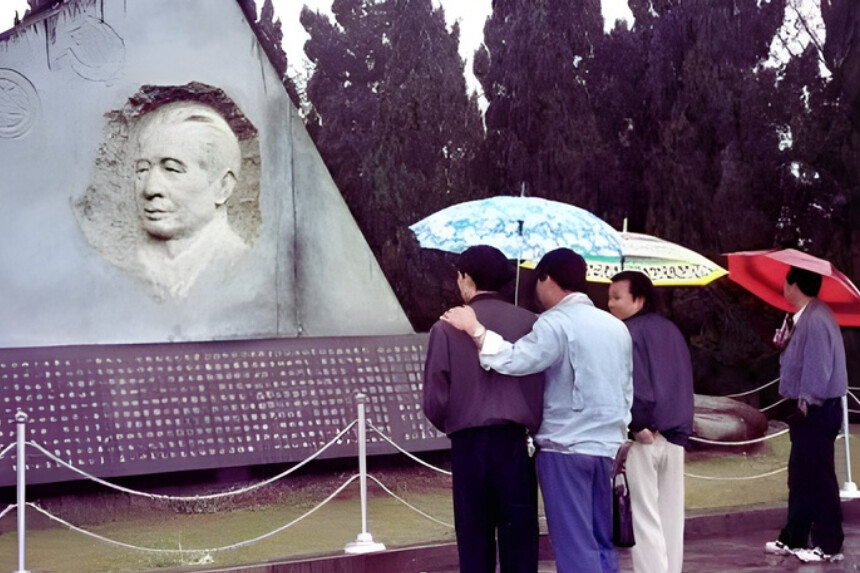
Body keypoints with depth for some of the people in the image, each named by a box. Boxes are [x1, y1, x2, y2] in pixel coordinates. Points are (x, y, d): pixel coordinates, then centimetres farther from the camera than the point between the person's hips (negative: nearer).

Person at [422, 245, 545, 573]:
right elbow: (543, 387, -5)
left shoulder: (447, 327, -3)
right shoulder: (529, 323, -2)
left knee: (474, 541, 8)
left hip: (468, 445, 0)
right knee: (519, 540, 6)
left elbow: (435, 399, -4)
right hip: (514, 443, 0)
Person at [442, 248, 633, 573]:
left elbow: (515, 361, -25)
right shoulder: (616, 327, 15)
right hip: (605, 446, 7)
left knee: (575, 546, -5)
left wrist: (476, 330, -14)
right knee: (601, 543, 12)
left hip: (564, 447, -7)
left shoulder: (556, 323, -10)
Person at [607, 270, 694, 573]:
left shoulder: (627, 332, -9)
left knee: (644, 519, -4)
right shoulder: (672, 330, 15)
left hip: (643, 438, -7)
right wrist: (681, 428, 15)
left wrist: (639, 425, -12)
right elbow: (684, 382, 17)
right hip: (675, 435, 8)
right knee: (671, 517, 12)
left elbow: (634, 384, -19)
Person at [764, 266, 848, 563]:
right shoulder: (804, 317, 13)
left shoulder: (816, 318, -18)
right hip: (808, 409, 11)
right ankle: (793, 538, 23)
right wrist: (785, 346, 8)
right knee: (800, 476, 15)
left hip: (817, 410, -11)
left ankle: (828, 545, 1)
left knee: (819, 477, -5)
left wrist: (806, 402, -19)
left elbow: (819, 365, -22)